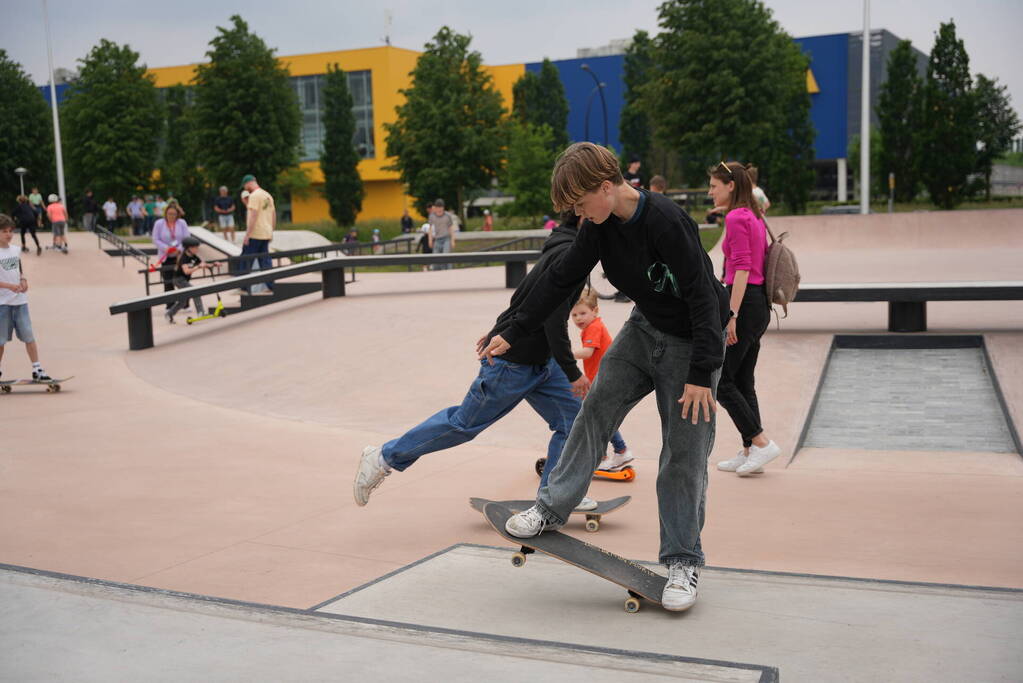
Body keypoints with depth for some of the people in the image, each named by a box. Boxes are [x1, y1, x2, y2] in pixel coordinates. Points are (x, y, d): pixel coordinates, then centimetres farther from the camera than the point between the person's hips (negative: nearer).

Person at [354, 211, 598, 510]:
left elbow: (527, 296, 19)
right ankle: (385, 456, 15)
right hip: (511, 361, -10)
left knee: (573, 420, 4)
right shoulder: (568, 255, -24)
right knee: (464, 423, 2)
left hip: (540, 362, 10)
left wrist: (501, 331, 27)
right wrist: (573, 372, -23)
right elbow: (554, 320, -29)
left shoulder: (565, 250, 8)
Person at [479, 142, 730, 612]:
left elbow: (702, 296, -28)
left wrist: (701, 374, -29)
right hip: (645, 328, 7)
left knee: (684, 453, -4)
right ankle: (553, 508, 11)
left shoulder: (665, 221, -30)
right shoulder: (602, 225, -6)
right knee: (597, 407, 0)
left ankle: (683, 562, 7)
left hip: (692, 340, -7)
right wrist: (512, 334, 7)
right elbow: (561, 279, 4)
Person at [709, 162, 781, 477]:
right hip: (759, 303, 10)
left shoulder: (736, 218, -12)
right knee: (743, 381, 13)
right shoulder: (755, 217, 16)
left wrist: (731, 315, -21)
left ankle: (761, 443, -5)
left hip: (745, 303, -10)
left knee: (720, 380, -4)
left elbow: (742, 268, -19)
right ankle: (749, 452, 16)